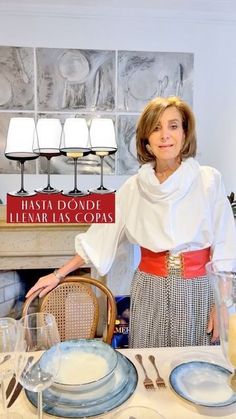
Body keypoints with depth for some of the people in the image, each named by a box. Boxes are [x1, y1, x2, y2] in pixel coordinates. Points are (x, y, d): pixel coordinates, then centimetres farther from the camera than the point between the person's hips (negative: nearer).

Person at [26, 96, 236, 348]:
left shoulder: (209, 180, -6)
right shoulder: (134, 187, -1)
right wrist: (59, 275, 3)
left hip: (197, 290, -1)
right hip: (149, 290, 1)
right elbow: (99, 237, 2)